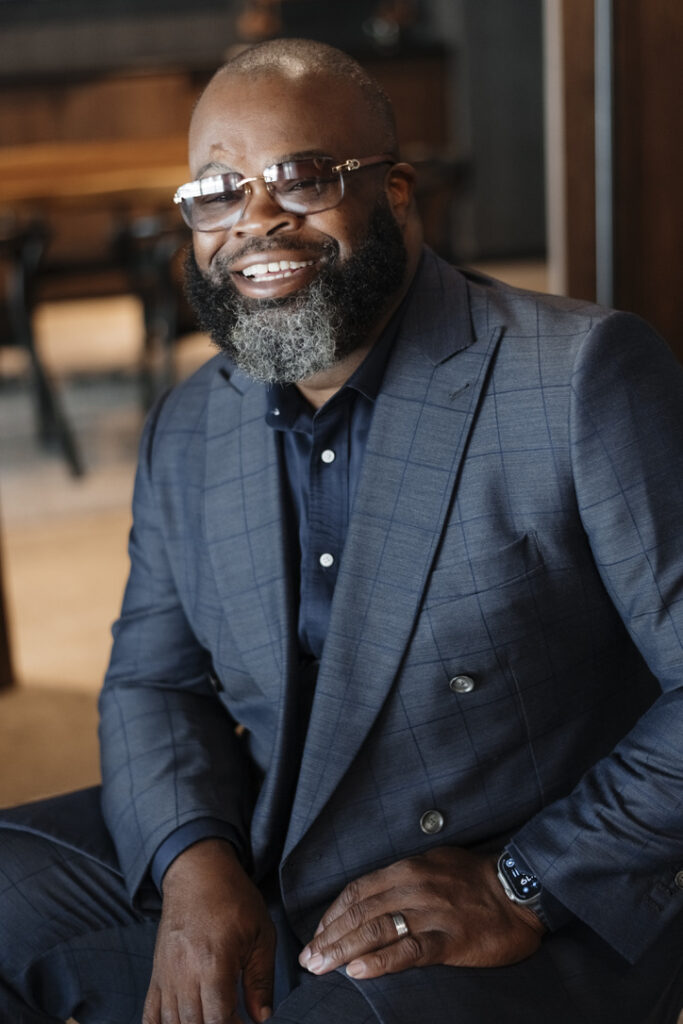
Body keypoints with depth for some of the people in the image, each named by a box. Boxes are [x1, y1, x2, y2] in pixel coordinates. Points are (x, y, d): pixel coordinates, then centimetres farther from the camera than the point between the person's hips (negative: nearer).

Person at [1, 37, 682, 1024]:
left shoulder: (588, 377, -15)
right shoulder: (186, 433, 6)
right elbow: (153, 680, 9)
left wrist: (525, 887, -18)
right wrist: (193, 861, -9)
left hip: (534, 936, -5)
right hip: (251, 869, 6)